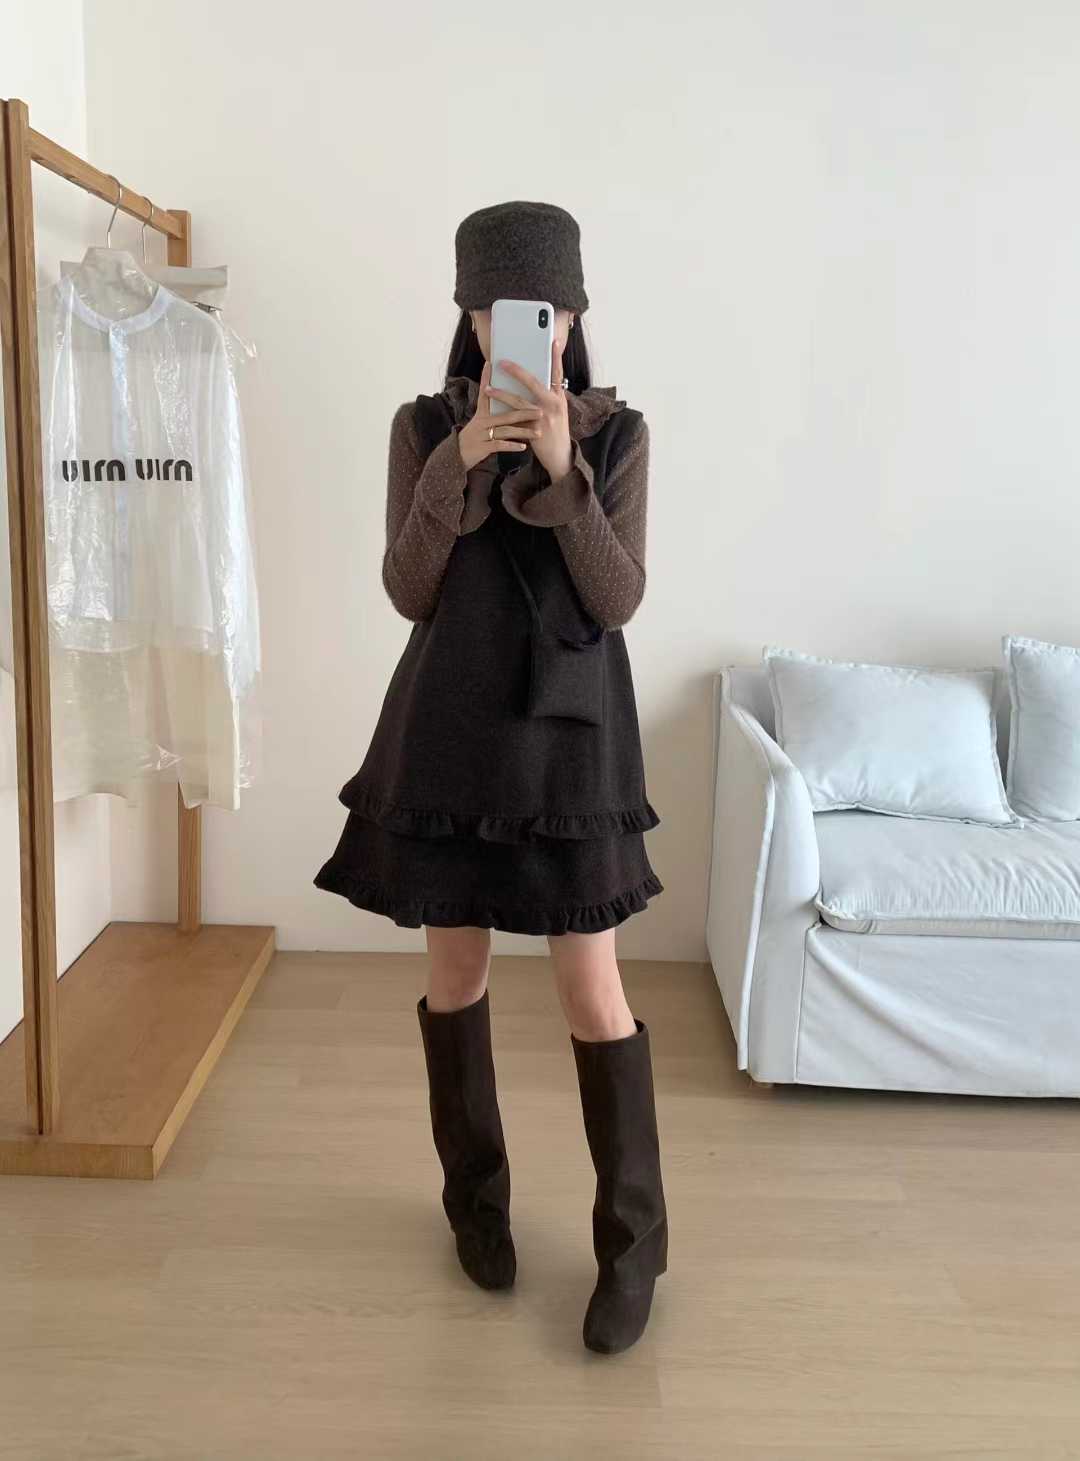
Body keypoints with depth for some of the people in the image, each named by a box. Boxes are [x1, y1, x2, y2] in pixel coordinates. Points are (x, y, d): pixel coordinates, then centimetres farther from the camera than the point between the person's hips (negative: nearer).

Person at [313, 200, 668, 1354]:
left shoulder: (617, 431, -1)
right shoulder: (425, 427, 1)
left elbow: (617, 599, -9)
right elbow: (407, 591, -6)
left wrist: (562, 469, -22)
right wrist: (460, 465, -20)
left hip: (571, 730, -1)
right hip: (449, 726, 2)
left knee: (591, 990, 0)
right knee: (456, 971, 11)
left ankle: (633, 1241, 18)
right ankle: (475, 1198, 33)